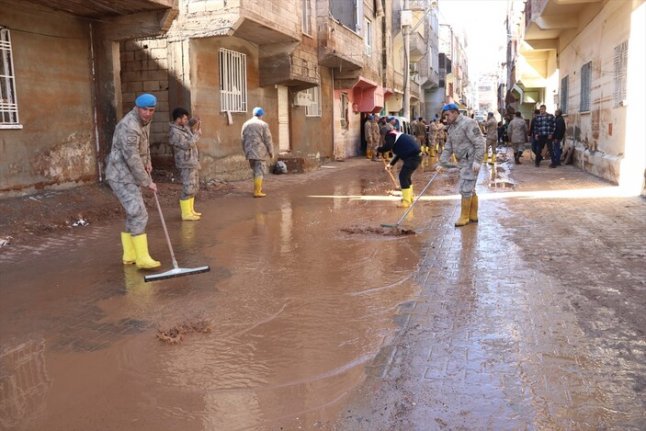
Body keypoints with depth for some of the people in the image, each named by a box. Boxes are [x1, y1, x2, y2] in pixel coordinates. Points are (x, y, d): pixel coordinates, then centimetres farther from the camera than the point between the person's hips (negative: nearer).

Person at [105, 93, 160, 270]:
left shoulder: (145, 120, 7)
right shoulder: (129, 127, -25)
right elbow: (132, 160, -24)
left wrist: (147, 161, 13)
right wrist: (147, 182, -16)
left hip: (129, 175, 10)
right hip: (121, 176, -10)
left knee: (134, 214, 11)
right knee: (139, 214, -16)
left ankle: (129, 255, 18)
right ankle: (142, 258, -15)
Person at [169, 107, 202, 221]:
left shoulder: (184, 127, 10)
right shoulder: (174, 132, -18)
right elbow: (187, 144, -24)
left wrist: (195, 123, 9)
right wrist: (197, 134, -12)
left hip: (193, 162, 10)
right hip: (186, 164, -10)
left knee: (194, 188, 16)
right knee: (188, 189, -7)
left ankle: (190, 210, 25)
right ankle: (186, 214, -1)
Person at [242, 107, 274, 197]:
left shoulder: (246, 124, 8)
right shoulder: (263, 125, -6)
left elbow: (243, 140, 11)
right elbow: (268, 140, -7)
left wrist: (245, 151, 20)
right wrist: (271, 152, 1)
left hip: (249, 152, 5)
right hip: (260, 152, -5)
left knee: (256, 171, 18)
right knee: (259, 172, -2)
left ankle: (259, 188, 23)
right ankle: (257, 192, -5)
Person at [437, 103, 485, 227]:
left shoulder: (468, 123, -15)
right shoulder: (451, 127, 13)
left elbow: (480, 143, -19)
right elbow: (448, 148, 14)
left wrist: (477, 161, -23)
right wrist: (442, 163, 8)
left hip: (470, 162, -9)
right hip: (462, 162, 9)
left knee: (465, 189, -6)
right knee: (470, 189, 15)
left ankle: (464, 217, 5)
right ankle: (473, 216, 24)